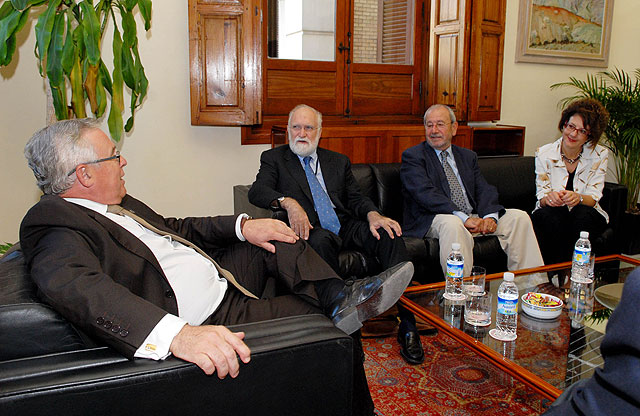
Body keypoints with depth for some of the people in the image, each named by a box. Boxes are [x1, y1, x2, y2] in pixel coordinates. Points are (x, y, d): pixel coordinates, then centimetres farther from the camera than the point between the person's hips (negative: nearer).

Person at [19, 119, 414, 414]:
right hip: (210, 323, -10)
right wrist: (177, 334, -56)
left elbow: (175, 228, 17)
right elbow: (78, 289, -40)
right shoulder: (57, 226, -20)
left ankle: (338, 297, -6)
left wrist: (242, 225, 1)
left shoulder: (116, 205, 11)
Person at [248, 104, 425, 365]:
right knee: (321, 240, -38)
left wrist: (373, 214, -10)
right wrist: (288, 202, -26)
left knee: (389, 234, -24)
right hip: (313, 230, -3)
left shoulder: (339, 162, 22)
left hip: (346, 227, 3)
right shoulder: (274, 158, 12)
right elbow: (257, 191, -5)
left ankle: (407, 325, -26)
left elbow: (356, 198, 13)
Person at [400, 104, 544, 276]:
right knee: (452, 223, -38)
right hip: (433, 221, -6)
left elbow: (484, 189, 9)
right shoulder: (412, 156, 0)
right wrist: (463, 217, -25)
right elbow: (425, 194, -15)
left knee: (519, 217, -6)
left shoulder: (468, 156, 20)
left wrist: (489, 216, -14)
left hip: (473, 218, 6)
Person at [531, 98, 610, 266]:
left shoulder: (599, 155, -3)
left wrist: (578, 198, -34)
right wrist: (549, 198, -33)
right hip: (551, 219, 0)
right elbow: (542, 198, -7)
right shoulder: (544, 154, -5)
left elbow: (593, 198, -9)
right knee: (548, 214, -34)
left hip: (586, 219, 1)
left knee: (582, 214, -33)